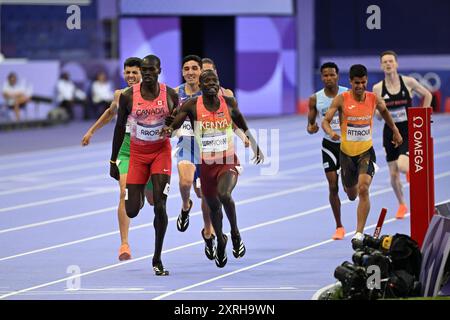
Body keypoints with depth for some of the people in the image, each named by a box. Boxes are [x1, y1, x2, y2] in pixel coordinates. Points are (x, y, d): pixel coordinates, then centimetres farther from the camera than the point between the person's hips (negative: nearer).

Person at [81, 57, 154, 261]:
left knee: (153, 199, 12)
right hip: (125, 151, 1)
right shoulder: (120, 95, 5)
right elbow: (111, 112, 25)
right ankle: (124, 244, -23)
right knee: (125, 193, -21)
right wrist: (91, 131, 32)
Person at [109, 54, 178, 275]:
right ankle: (139, 196, 42)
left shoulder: (170, 95, -6)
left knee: (160, 205, -13)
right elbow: (120, 128, 1)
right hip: (137, 153, 1)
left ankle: (157, 259, -1)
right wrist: (113, 162, 3)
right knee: (131, 211, -1)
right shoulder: (128, 96, -7)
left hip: (161, 151, -1)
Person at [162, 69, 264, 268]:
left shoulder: (229, 103, -2)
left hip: (228, 162, -1)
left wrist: (255, 147, 22)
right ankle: (220, 241, 43)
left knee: (224, 194, -29)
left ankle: (235, 233, -5)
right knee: (213, 206, 15)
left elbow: (243, 126, 16)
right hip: (206, 164, 1)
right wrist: (168, 130, -38)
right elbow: (174, 124, -14)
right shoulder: (192, 106, -8)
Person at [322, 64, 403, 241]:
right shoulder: (341, 99, -11)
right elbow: (325, 121, -12)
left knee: (363, 189, -21)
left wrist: (395, 131, 20)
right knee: (351, 194, 17)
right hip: (347, 152, 1)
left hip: (366, 151, -1)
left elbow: (384, 111, 18)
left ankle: (359, 232, -19)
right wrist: (331, 133, -34)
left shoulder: (374, 99, -5)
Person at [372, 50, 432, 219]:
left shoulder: (408, 82, -8)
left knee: (402, 165, -25)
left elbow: (427, 95, 7)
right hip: (390, 132, 2)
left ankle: (412, 169, 12)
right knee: (393, 174, 6)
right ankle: (401, 205, 29)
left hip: (408, 131, -2)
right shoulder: (377, 88, -3)